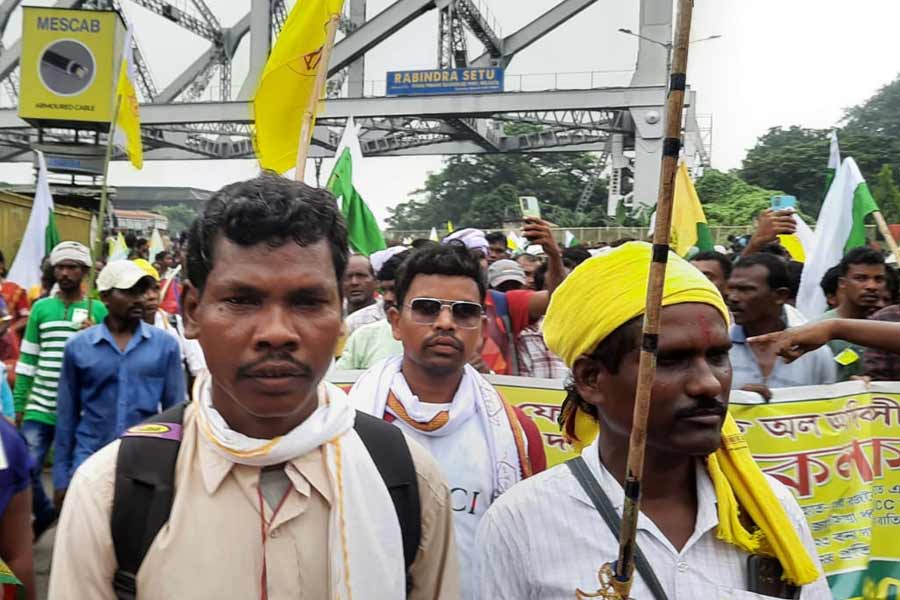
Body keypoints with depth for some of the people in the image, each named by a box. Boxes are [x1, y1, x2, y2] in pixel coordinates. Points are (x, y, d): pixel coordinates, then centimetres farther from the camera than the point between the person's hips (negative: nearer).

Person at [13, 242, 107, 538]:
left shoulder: (98, 310, 1)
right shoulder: (40, 308, 6)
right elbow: (27, 360, 8)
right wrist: (18, 404, 6)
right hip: (40, 408, 2)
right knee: (25, 469, 2)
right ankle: (44, 513, 30)